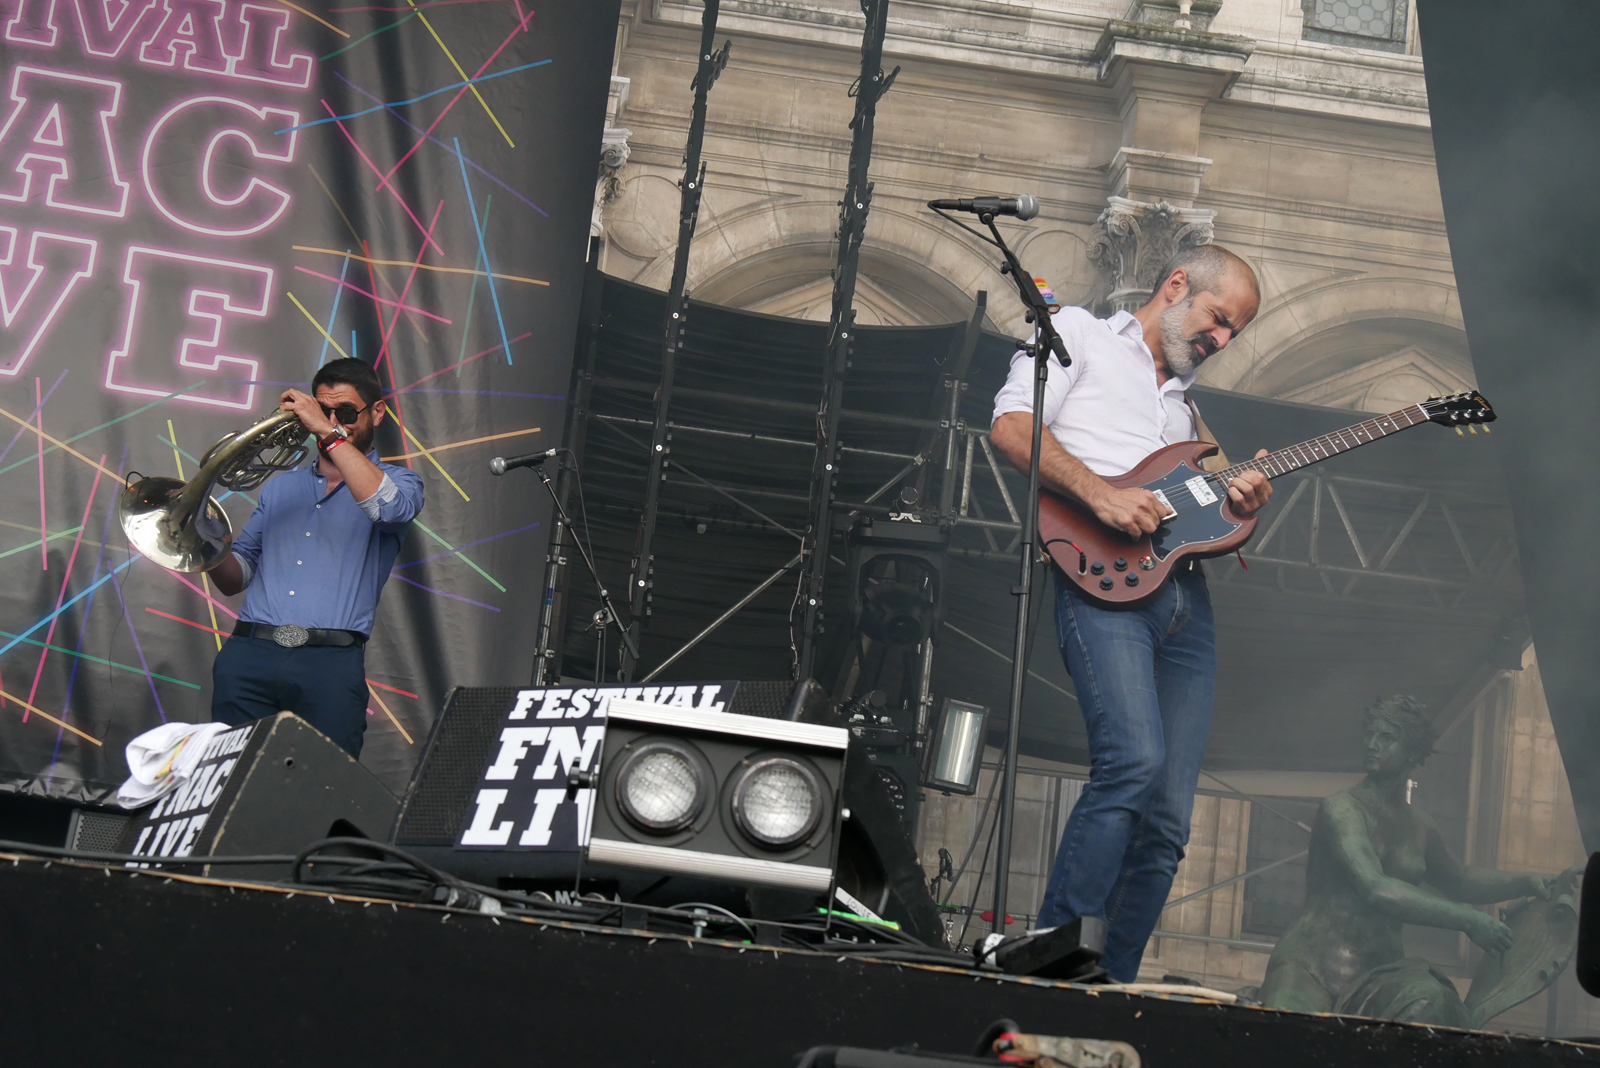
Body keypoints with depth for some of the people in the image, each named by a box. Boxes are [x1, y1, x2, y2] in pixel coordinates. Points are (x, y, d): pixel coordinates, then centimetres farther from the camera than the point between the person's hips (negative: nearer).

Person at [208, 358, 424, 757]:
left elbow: (388, 506, -13)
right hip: (249, 656, 3)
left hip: (330, 664, -3)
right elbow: (235, 579, 22)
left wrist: (331, 432, -10)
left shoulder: (396, 482, 14)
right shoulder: (280, 487, 27)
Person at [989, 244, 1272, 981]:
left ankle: (1111, 985, 2)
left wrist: (1237, 509, 7)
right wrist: (1099, 492, -15)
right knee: (1134, 761, -26)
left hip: (1184, 592, 7)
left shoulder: (1182, 403, 34)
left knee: (1168, 819, -3)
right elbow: (1012, 425, -4)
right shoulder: (1079, 334, 13)